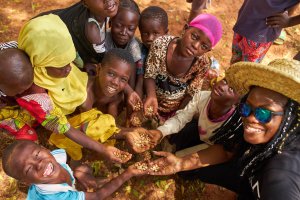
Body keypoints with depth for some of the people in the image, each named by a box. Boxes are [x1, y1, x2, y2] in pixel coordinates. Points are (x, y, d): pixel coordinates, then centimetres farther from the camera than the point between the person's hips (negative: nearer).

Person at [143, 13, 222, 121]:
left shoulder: (202, 64, -23)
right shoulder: (161, 44, -25)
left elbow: (191, 95, -11)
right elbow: (150, 75, -15)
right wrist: (151, 96, -33)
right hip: (153, 100, 1)